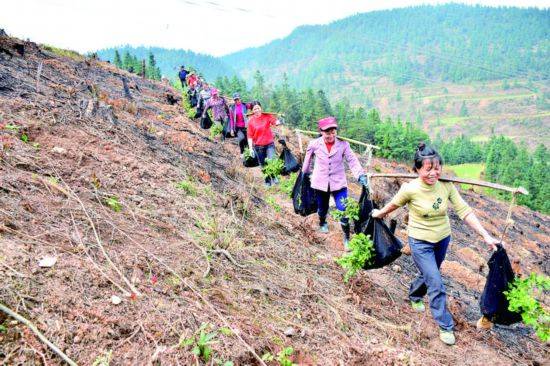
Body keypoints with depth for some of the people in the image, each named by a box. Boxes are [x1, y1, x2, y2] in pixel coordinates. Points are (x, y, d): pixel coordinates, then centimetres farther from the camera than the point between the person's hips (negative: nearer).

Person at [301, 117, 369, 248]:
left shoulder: (343, 144, -11)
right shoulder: (314, 144, -9)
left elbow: (352, 160, -16)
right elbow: (308, 158, 8)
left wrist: (361, 175, -29)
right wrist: (305, 172, 20)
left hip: (338, 183, -1)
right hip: (320, 182, 1)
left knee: (343, 211, -9)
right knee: (322, 208, 20)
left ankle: (347, 238, 9)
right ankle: (322, 223, 55)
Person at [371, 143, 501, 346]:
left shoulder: (446, 186, -16)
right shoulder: (410, 189, -24)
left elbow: (464, 211, -14)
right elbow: (394, 204, -4)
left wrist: (486, 236, -19)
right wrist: (380, 214, 13)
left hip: (443, 239, 4)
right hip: (421, 242, -4)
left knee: (429, 275, 24)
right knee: (436, 285, -5)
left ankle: (414, 296, 55)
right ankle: (445, 326, 16)